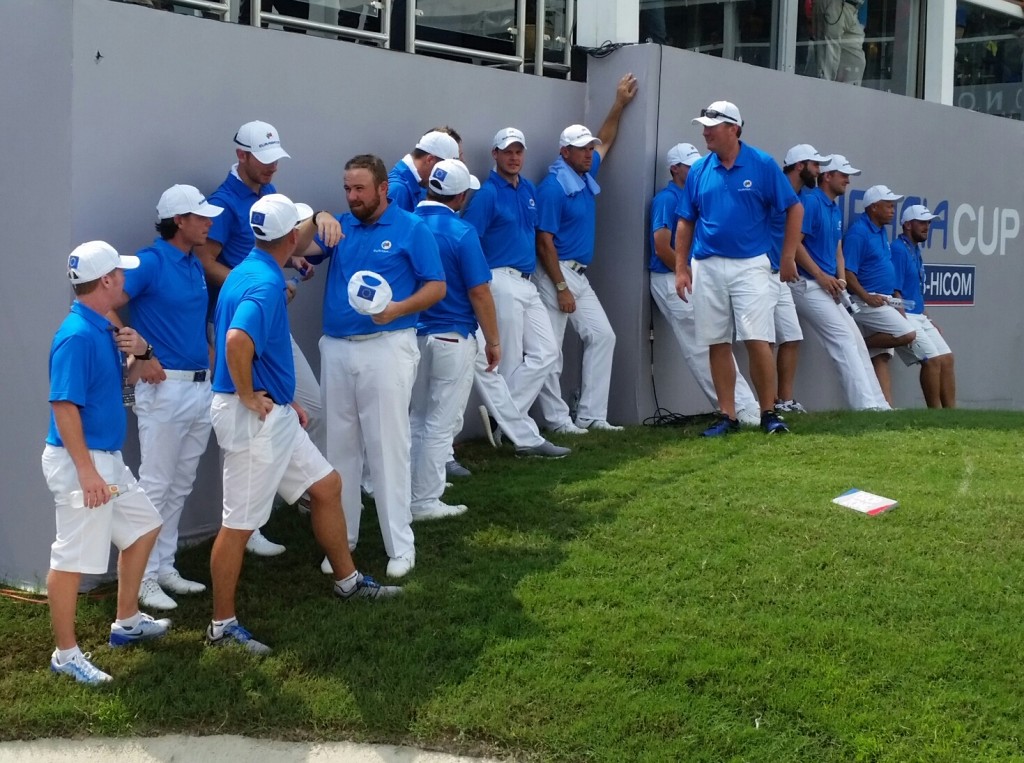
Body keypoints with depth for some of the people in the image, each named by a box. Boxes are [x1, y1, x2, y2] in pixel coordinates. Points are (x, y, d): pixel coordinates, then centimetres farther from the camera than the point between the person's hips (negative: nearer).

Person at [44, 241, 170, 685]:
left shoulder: (104, 330, 10)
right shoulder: (77, 336, -19)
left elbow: (122, 383, 23)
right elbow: (64, 406, -23)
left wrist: (138, 352, 2)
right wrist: (86, 471, -26)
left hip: (108, 458, 11)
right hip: (80, 462, -11)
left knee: (144, 525, 23)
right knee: (73, 558, -4)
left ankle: (127, 622, 35)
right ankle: (65, 654, 6)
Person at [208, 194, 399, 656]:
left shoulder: (252, 271, 10)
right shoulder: (265, 283, -21)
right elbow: (237, 340, -39)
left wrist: (286, 397, 21)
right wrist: (248, 395, -23)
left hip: (276, 414, 10)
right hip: (252, 418, -10)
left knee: (326, 485, 19)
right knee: (239, 524, 0)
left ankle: (348, 581, 34)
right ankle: (222, 626, 11)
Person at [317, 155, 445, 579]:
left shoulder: (412, 229, -2)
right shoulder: (339, 227, 11)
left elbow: (436, 287, -4)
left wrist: (397, 309, -19)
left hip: (387, 347, -5)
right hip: (336, 348, 5)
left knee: (388, 446, -4)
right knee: (340, 447, 9)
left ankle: (400, 545, 2)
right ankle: (341, 538, 19)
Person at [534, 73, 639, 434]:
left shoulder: (587, 175, 9)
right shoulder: (553, 187, -15)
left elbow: (605, 140, 29)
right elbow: (544, 241, -17)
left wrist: (619, 103, 24)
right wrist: (561, 288, -20)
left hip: (578, 275, 9)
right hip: (555, 274, -9)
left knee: (602, 336, 6)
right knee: (550, 350, -4)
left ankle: (591, 415, 9)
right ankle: (557, 420, 1)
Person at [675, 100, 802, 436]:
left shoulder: (762, 165, -3)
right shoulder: (699, 170, 7)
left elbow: (794, 209, 2)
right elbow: (686, 222, 12)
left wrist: (788, 257, -1)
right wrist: (681, 268, 6)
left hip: (750, 266, -3)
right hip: (707, 267, 4)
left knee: (758, 341, -10)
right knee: (717, 344, 5)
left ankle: (769, 413, 2)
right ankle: (727, 415, 12)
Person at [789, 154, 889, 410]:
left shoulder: (836, 209, 18)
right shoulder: (810, 201, -10)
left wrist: (840, 279, 4)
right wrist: (821, 276, -17)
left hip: (830, 287, 10)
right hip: (808, 285, -9)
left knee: (855, 340, 6)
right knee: (843, 338, -15)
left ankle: (877, 403, 8)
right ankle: (866, 403, -18)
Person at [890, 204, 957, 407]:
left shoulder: (915, 250, 17)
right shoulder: (898, 249, -12)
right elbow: (894, 292, -18)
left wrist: (929, 321, 16)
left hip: (919, 317, 10)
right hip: (903, 316, -10)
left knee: (946, 358, 4)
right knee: (933, 359, -17)